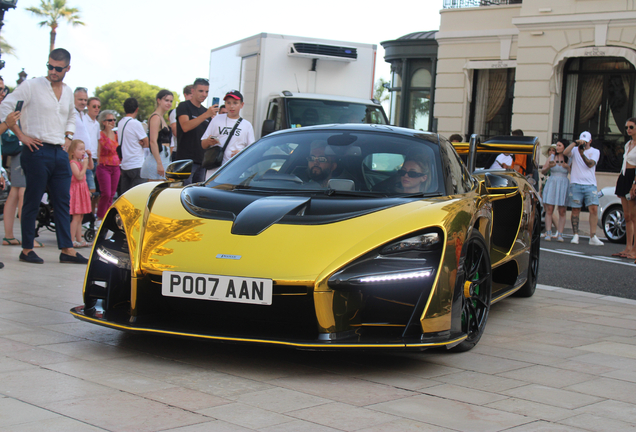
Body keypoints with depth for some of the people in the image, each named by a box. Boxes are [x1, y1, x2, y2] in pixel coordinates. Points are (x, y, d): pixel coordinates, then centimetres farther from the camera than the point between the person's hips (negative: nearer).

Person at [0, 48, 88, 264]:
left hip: (60, 153, 6)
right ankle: (27, 249, 5)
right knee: (32, 201, -1)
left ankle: (67, 249, 7)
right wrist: (21, 135, -9)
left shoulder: (68, 92, 14)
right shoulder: (31, 86, -5)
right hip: (37, 151, -6)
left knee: (63, 202, 5)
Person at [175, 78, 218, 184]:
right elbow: (185, 127, -20)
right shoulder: (184, 106, -1)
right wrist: (206, 115, -27)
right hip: (186, 159, -7)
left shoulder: (206, 111, 19)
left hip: (202, 159, 7)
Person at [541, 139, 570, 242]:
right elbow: (543, 172, 11)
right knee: (549, 210, -5)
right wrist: (549, 166, -8)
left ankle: (560, 234, 1)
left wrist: (567, 166, -14)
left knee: (562, 212, -2)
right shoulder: (552, 157, 11)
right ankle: (548, 233, -5)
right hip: (551, 184, 1)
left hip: (563, 185, -1)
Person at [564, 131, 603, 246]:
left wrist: (582, 154, -21)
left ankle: (593, 237, -10)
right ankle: (575, 235, 6)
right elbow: (565, 152, -9)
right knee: (575, 210, 0)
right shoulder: (575, 150, 11)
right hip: (576, 184, 0)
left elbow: (590, 164, -7)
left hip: (590, 185, 0)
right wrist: (575, 143, -15)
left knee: (594, 209, -11)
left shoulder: (595, 152, 10)